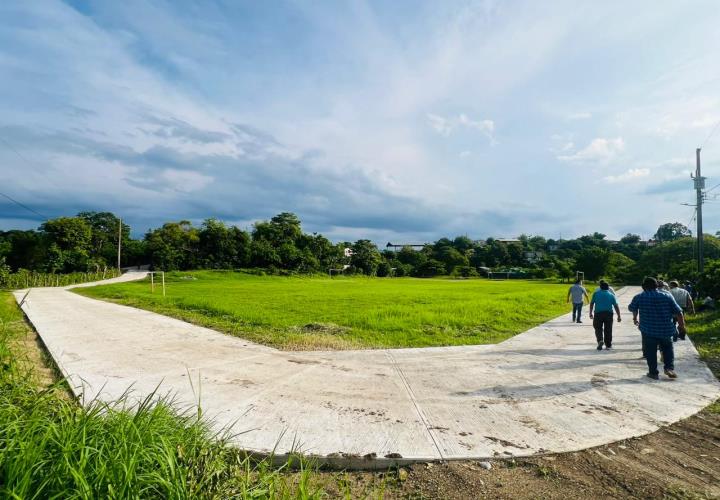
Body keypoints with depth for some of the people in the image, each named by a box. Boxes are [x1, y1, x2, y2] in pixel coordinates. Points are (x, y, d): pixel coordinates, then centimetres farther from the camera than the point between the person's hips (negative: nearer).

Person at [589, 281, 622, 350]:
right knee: (608, 329, 10)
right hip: (609, 313, 1)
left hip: (598, 313, -1)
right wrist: (619, 316, 8)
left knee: (598, 328, 8)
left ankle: (600, 340, -15)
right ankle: (608, 345, 16)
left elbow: (591, 303, 8)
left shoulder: (596, 293, 6)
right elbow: (616, 306, 4)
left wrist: (591, 313, 16)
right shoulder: (611, 295, 7)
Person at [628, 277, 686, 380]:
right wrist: (682, 324, 16)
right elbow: (678, 312, 1)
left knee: (650, 352, 7)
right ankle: (669, 367, 9)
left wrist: (635, 319, 32)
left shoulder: (639, 297, -2)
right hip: (666, 330, 2)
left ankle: (653, 372, 10)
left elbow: (632, 308, 14)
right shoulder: (667, 296, 0)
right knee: (668, 349, 21)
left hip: (648, 330, -2)